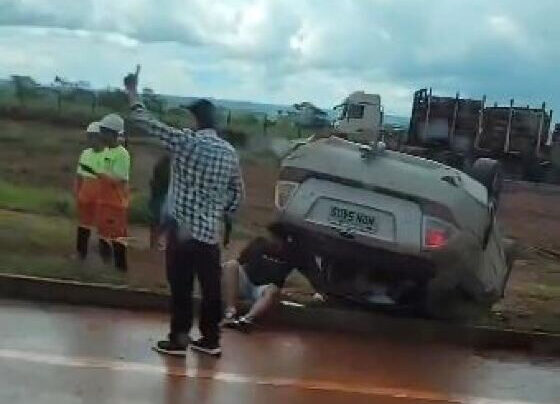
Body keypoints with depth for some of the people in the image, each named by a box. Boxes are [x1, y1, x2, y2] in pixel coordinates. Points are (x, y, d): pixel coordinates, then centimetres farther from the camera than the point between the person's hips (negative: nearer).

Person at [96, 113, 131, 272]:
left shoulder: (122, 154, -17)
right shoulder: (106, 151, 11)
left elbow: (118, 180, -22)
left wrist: (98, 173, -22)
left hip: (117, 202, -9)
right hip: (104, 201, 9)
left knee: (117, 234, -3)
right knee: (104, 233, 15)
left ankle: (121, 266, 4)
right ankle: (105, 263, 26)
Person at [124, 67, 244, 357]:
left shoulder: (184, 141, -9)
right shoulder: (229, 152, 6)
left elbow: (146, 123, -3)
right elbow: (237, 193, 13)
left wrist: (132, 92, 10)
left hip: (183, 228, -4)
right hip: (210, 232, 5)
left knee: (181, 287, 3)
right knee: (211, 287, 10)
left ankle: (178, 340, 10)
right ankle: (210, 339, 18)